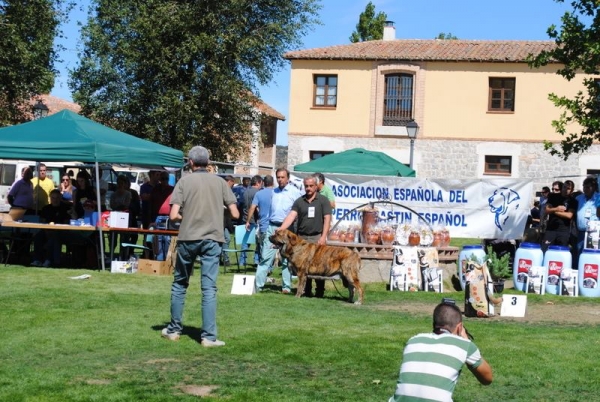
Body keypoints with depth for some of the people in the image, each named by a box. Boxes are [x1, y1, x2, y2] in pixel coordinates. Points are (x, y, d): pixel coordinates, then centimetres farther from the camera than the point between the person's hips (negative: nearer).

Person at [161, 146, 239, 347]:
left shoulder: (184, 181, -1)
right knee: (209, 288, 0)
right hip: (212, 238, 0)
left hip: (188, 237, 0)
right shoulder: (220, 182, 3)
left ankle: (174, 329, 24)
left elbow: (174, 215, -9)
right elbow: (235, 214, 2)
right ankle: (209, 336, -3)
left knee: (180, 283, 16)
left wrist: (186, 217, 12)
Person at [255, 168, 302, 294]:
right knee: (265, 256, 0)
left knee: (286, 259, 2)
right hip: (272, 227, 5)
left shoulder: (294, 192, -3)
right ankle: (258, 284, -1)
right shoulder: (274, 192, 14)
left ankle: (287, 287, 7)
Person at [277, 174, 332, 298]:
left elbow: (327, 219, -3)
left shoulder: (323, 200, 2)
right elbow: (291, 216, -1)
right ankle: (307, 290, 10)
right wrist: (281, 228, -18)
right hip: (301, 237, 3)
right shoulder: (299, 201, 9)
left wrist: (323, 237, -13)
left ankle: (320, 291, 2)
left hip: (317, 237, -3)